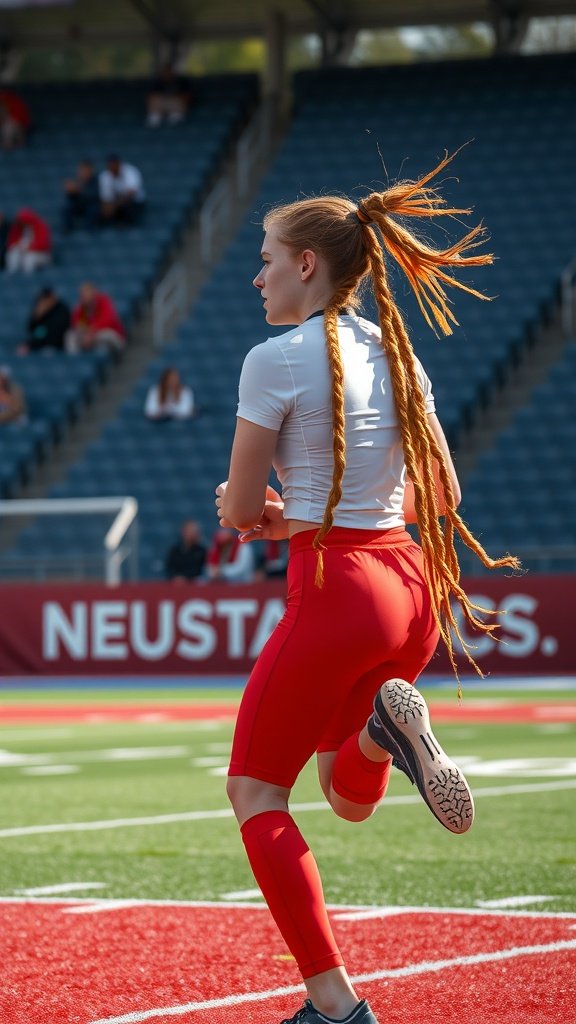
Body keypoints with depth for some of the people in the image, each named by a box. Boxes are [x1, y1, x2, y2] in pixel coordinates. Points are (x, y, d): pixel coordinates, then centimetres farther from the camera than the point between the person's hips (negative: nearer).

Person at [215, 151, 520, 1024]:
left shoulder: (276, 360, -10)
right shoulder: (396, 355, 11)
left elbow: (239, 509, -7)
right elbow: (440, 494, 16)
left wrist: (272, 510, 17)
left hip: (337, 590, -7)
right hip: (412, 585, 8)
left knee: (256, 795, 4)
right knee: (349, 798, 22)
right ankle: (387, 727, -13)